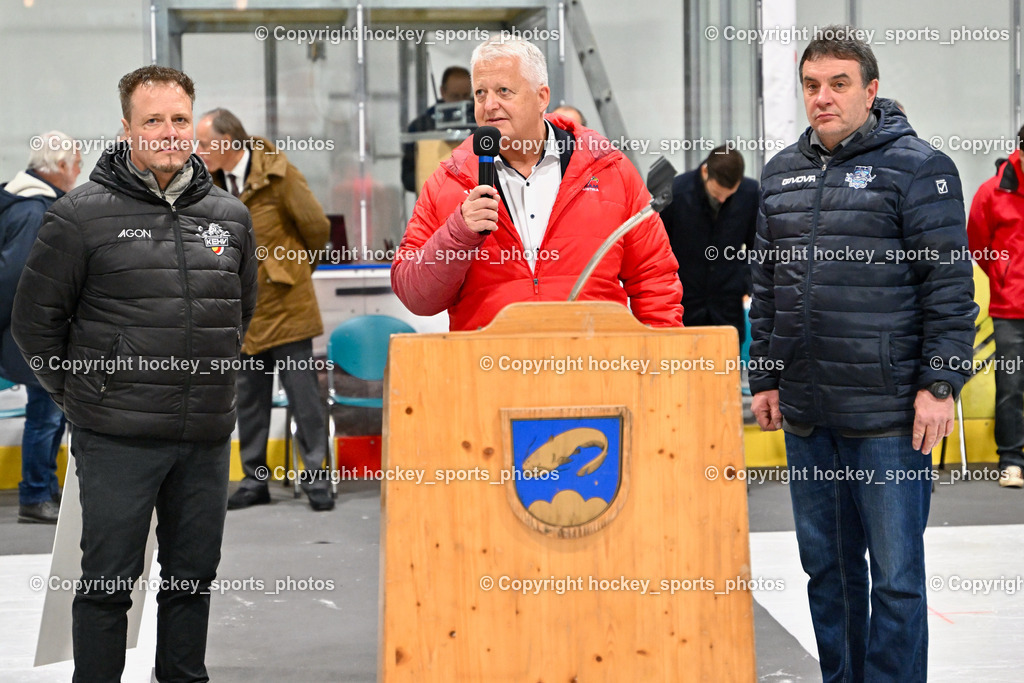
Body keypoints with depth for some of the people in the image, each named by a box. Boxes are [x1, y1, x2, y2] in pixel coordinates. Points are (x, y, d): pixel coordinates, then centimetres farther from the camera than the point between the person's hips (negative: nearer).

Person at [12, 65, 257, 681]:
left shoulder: (230, 216, 8)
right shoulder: (83, 215, -5)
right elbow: (36, 318, 1)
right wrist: (80, 394, 3)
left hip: (207, 437, 4)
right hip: (118, 439, -4)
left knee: (195, 576, 13)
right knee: (108, 582, 3)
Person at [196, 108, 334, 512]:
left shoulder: (278, 175, -11)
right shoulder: (208, 182, 5)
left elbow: (317, 228, -2)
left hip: (285, 304, -5)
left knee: (302, 392, -2)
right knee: (248, 396, 9)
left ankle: (316, 477, 7)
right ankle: (255, 480, 18)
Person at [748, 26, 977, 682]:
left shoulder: (917, 167, -5)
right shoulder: (782, 174, 13)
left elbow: (950, 286, -8)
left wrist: (939, 383, -12)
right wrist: (766, 376, 14)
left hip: (889, 413, -6)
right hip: (805, 413, 6)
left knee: (895, 574, 0)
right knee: (827, 566, 14)